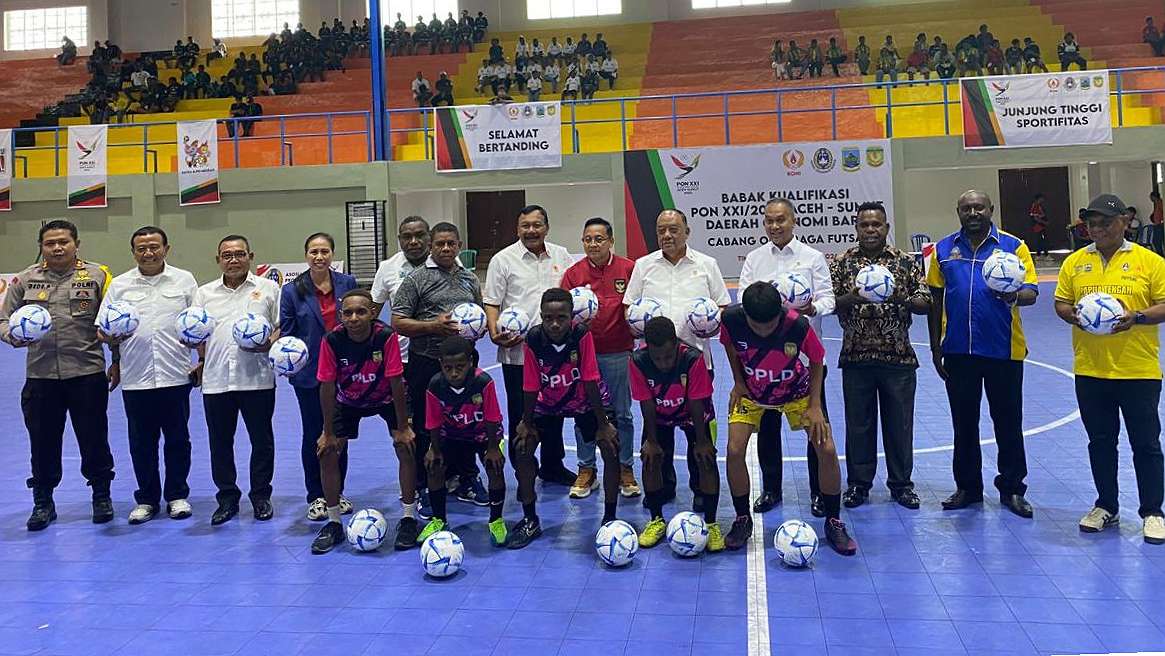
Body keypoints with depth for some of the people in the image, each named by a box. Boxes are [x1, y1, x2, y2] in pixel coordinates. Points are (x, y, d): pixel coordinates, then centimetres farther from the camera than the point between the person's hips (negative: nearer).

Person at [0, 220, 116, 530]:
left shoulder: (97, 275, 1)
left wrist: (117, 361, 2)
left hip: (88, 374, -2)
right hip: (40, 376, 2)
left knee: (94, 439, 7)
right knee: (43, 442, 11)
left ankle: (101, 496, 26)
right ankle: (43, 502, 27)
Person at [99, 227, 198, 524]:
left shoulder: (184, 280, 5)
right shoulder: (120, 285, 7)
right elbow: (102, 330, 6)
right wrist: (110, 336, -16)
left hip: (176, 375, -1)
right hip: (136, 378, 1)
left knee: (178, 439, 8)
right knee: (141, 442, 9)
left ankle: (177, 496, 22)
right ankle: (147, 499, 22)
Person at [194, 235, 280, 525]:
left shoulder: (268, 288, 6)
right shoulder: (204, 293, 13)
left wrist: (268, 343, -15)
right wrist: (200, 359, -8)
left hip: (257, 378, -2)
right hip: (216, 379, 2)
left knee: (262, 440, 5)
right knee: (220, 442, 8)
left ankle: (261, 497, 20)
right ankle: (227, 498, 22)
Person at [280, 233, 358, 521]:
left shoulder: (347, 283, 1)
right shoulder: (293, 290, -3)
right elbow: (286, 332, 2)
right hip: (309, 372, -1)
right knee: (313, 433, 7)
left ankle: (337, 493, 24)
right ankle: (316, 497, 20)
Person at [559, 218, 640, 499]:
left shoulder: (628, 268, 0)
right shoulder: (574, 273, 3)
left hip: (618, 352, -1)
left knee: (622, 414, 8)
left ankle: (625, 470, 21)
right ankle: (586, 471, 21)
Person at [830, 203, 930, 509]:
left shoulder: (906, 262, 4)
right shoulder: (842, 263, 4)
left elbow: (925, 303, 1)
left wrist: (901, 299, -19)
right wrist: (852, 298, -22)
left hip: (899, 357, 0)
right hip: (856, 357, 0)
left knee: (899, 422, 7)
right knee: (858, 423, 7)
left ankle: (901, 483, 22)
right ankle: (858, 483, 20)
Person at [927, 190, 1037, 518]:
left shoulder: (1014, 246, -1)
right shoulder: (943, 249, 6)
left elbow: (1031, 293, -6)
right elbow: (935, 300, 8)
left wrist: (1014, 296, -30)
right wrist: (935, 347, 6)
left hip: (1003, 350, -2)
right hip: (958, 351, 2)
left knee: (1008, 422, 7)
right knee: (964, 421, 12)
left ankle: (1012, 489, 21)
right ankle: (967, 487, 24)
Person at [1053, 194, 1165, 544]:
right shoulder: (1075, 262, 7)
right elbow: (1060, 303, 9)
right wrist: (1073, 315, -12)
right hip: (1089, 370, 3)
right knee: (1100, 442, 14)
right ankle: (1106, 507, 28)